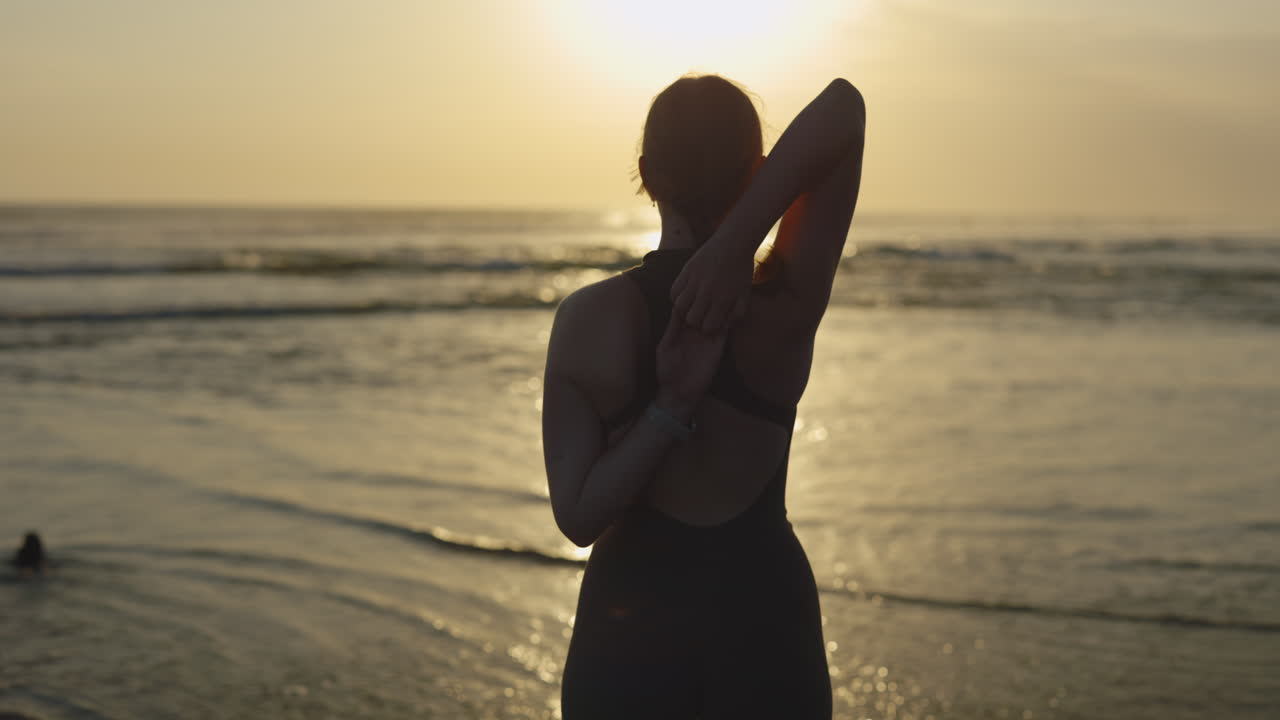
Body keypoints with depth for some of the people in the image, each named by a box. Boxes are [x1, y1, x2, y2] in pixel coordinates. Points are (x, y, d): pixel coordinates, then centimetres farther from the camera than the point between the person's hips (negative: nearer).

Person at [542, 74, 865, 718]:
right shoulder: (785, 307, -15)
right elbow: (845, 107, -19)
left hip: (626, 630, 0)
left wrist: (670, 409, -18)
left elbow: (577, 517, -12)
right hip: (764, 628, 0)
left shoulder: (586, 319, -13)